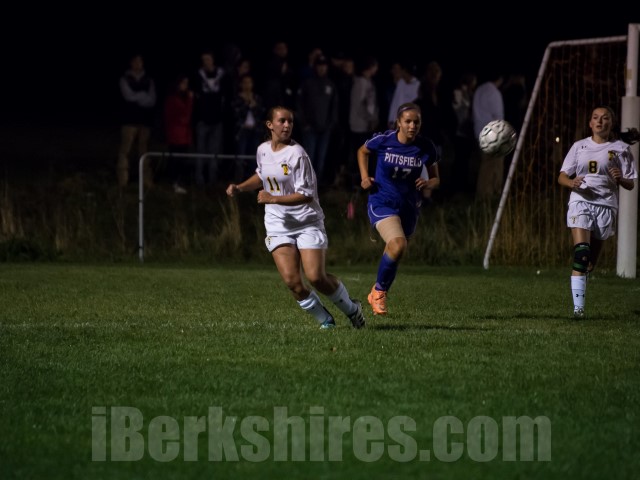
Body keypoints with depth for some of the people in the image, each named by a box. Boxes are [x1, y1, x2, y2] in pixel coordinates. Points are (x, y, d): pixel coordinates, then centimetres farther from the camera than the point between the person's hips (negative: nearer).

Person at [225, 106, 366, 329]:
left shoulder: (297, 154, -14)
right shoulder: (263, 150, 6)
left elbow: (306, 195, -18)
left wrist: (272, 199, -23)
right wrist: (239, 187, 14)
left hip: (307, 222, -5)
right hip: (278, 224, 5)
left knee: (316, 277, -13)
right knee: (292, 281, -12)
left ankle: (351, 309, 14)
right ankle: (325, 319, 7)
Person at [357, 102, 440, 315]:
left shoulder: (427, 148, -8)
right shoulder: (383, 141, -12)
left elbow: (435, 178, 5)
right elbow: (362, 151, 10)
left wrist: (428, 184, -18)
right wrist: (364, 177, -3)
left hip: (409, 207, 4)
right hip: (382, 203, -4)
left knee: (393, 254, 14)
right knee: (398, 246, -27)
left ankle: (379, 294, 39)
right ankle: (379, 290, -3)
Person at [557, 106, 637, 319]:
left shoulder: (621, 149, 6)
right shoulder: (580, 146, 11)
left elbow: (630, 185, 7)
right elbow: (562, 176, 10)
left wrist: (620, 178, -17)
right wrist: (572, 182, -14)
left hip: (606, 206, 0)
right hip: (581, 202, 0)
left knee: (591, 260, 4)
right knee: (581, 252, -19)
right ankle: (578, 307, -22)